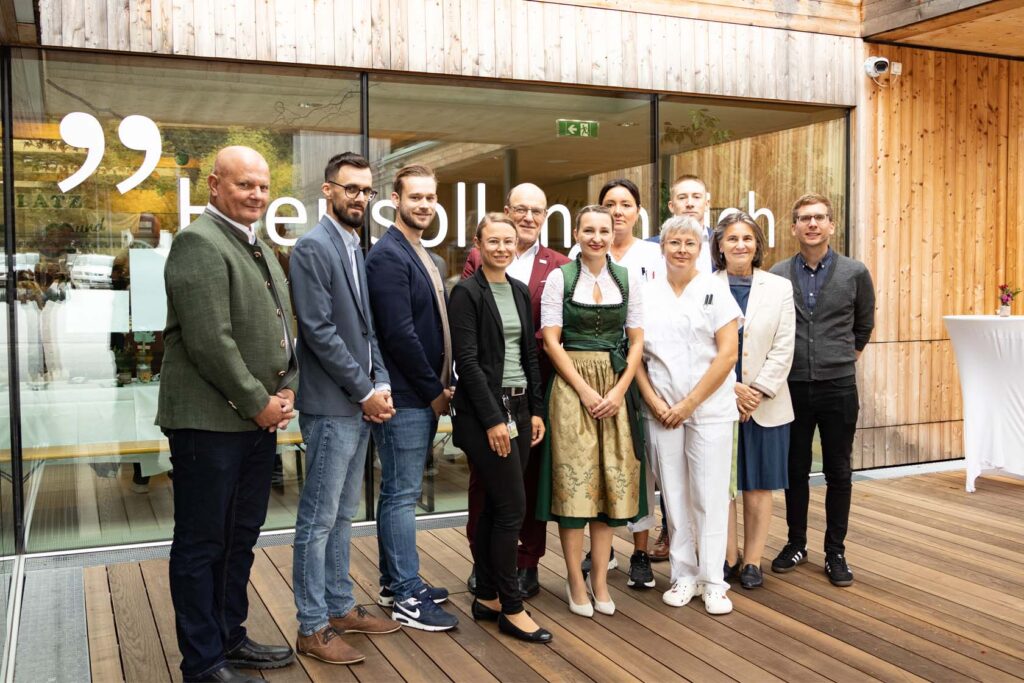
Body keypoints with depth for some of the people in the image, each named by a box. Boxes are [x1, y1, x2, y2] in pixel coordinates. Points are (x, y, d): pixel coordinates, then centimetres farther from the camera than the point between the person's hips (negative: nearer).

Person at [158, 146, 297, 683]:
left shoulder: (260, 250, 16)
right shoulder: (199, 242, -13)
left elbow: (281, 331, 18)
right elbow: (210, 341, -20)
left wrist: (286, 391, 4)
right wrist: (258, 403, -14)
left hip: (258, 418, 9)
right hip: (210, 421, -9)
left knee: (240, 538, 17)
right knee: (202, 544, 3)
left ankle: (229, 639, 32)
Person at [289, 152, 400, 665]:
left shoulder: (357, 250, 15)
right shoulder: (313, 247, -12)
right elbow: (319, 330, -18)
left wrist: (381, 384, 2)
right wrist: (365, 391, -14)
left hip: (361, 403, 9)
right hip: (330, 405, -9)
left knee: (342, 515, 16)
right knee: (318, 520, 0)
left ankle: (340, 608, 28)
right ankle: (312, 629, 10)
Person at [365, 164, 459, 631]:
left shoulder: (420, 256, 16)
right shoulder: (388, 255, -14)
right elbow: (399, 333, -20)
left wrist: (441, 385, 8)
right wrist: (434, 390, -13)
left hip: (425, 395, 10)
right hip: (404, 397, -10)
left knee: (399, 491, 16)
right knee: (402, 494, -2)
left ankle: (395, 583, 26)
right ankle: (407, 597, 7)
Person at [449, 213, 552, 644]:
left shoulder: (520, 292, 13)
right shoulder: (466, 293, -9)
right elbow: (467, 361, -14)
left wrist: (536, 410, 9)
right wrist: (493, 419, -17)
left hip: (519, 407, 7)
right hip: (483, 412, -7)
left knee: (495, 507, 12)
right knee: (512, 508, -6)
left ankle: (487, 598, 22)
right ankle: (511, 608, 5)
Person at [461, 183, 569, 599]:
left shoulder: (559, 266, 5)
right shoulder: (478, 259, 6)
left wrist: (536, 339, -17)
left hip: (534, 387, 0)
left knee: (532, 476, 8)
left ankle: (527, 563, 21)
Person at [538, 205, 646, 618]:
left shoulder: (627, 279, 7)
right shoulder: (560, 278, 0)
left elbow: (636, 341, 7)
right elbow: (551, 341, -4)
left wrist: (619, 390, -7)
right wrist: (585, 390, -12)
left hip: (617, 387, 3)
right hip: (572, 386, -3)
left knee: (613, 480, 4)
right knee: (573, 480, -2)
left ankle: (600, 579, 15)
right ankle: (575, 580, 9)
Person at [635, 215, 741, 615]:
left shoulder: (716, 291, 0)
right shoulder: (646, 294, 7)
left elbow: (727, 355, -6)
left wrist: (689, 404, -9)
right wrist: (655, 403, -5)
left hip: (709, 408, -2)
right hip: (661, 411, 3)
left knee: (709, 496, 0)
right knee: (674, 495, 9)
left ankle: (713, 582, 11)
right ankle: (684, 575, 21)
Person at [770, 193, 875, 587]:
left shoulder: (854, 273, -1)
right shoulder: (776, 275, -1)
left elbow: (864, 325, 13)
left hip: (838, 387, 0)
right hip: (792, 387, 0)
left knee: (838, 473, 7)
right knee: (795, 470, 11)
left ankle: (835, 553, 19)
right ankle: (796, 544, 26)